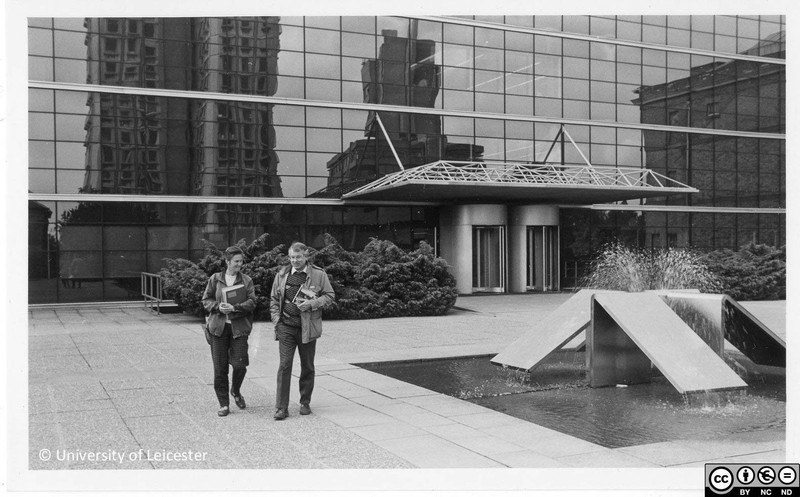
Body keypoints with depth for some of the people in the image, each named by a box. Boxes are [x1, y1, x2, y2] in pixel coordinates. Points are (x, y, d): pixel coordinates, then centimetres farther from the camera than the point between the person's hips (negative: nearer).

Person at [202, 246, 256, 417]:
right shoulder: (215, 279, 7)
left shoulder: (247, 280, 5)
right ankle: (224, 404, 13)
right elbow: (206, 300, 8)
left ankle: (235, 391, 25)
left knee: (240, 364, -7)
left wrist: (234, 307, -19)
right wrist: (218, 306, -12)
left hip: (239, 327, -1)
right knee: (220, 367, 1)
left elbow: (251, 303, -4)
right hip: (218, 326, 1)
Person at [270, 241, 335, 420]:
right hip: (286, 327, 1)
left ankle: (305, 403, 25)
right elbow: (274, 299, 12)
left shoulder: (318, 274, -1)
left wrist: (311, 303, -14)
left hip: (308, 327, 0)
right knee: (284, 365, -5)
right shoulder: (282, 274, 6)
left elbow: (329, 296, 2)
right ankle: (281, 407, -2)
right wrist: (276, 320, 1)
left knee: (307, 366, 10)